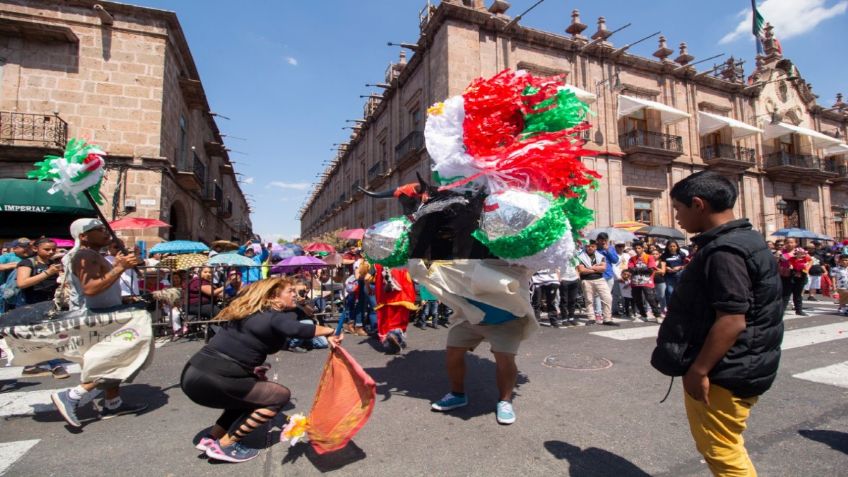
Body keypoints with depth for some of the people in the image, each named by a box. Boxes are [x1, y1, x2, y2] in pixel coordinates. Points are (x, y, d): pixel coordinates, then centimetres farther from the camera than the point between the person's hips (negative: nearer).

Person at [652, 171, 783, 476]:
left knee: (720, 451, 4)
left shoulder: (724, 250, -22)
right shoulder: (744, 239, 10)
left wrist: (698, 370, -22)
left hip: (722, 374, -10)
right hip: (736, 368, 10)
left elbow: (732, 319, -27)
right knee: (725, 448, 24)